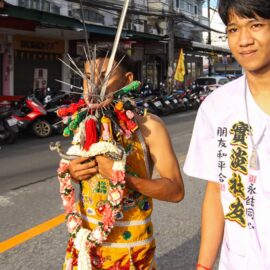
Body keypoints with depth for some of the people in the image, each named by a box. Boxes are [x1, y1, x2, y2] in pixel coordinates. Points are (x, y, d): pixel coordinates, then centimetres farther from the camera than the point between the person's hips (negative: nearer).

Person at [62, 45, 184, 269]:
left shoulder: (148, 126, -15)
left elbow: (176, 190, -16)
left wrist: (123, 177, -27)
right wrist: (71, 173, -10)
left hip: (130, 246, -4)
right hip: (85, 239, 4)